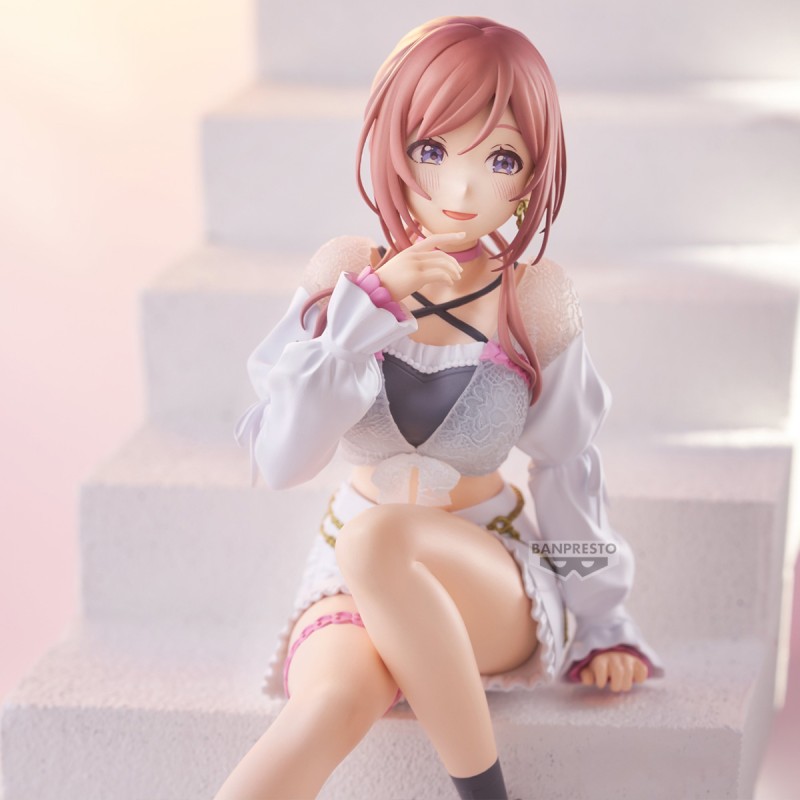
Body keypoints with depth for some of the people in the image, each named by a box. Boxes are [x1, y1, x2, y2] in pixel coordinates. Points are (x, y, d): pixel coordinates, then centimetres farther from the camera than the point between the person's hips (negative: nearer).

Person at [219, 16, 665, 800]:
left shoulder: (534, 298, -9)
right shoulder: (345, 271, -6)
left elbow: (565, 465, 2)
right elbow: (279, 457, -13)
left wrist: (601, 620, 8)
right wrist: (372, 307, -22)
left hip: (494, 577, -1)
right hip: (351, 573, 1)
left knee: (376, 540, -36)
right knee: (336, 700, -34)